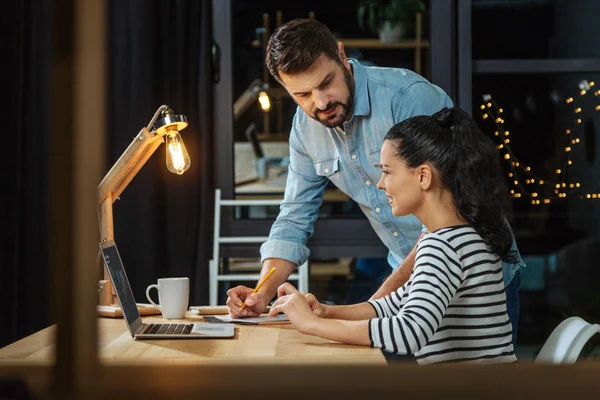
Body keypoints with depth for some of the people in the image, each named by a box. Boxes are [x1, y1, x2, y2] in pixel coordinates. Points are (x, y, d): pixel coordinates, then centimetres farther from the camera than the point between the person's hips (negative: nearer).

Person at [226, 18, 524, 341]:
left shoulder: (410, 96, -24)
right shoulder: (305, 128, -2)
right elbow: (294, 219, 4)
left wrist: (382, 299, -26)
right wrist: (263, 293, -12)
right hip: (408, 277, 5)